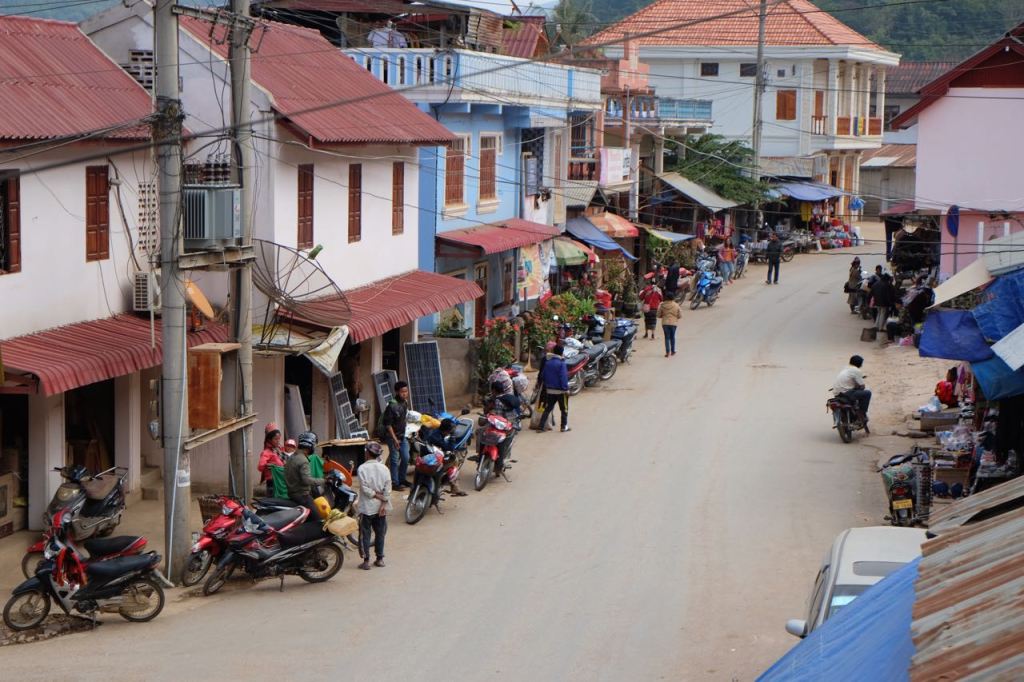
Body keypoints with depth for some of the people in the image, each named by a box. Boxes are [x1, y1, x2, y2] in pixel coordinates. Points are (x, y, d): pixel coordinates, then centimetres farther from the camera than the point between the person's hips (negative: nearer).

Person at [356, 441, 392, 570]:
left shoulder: (362, 468, -12)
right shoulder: (384, 468, -1)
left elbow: (365, 488, -17)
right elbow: (388, 488, -6)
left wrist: (377, 495, -8)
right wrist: (384, 502, -7)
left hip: (366, 507, -4)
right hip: (381, 507, 4)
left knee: (365, 534, 3)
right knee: (380, 533, 14)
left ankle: (366, 560, 1)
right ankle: (380, 559, 18)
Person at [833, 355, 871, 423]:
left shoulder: (846, 369, 18)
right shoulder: (856, 371, -7)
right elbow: (862, 387, -3)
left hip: (836, 394, 10)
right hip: (845, 393, -10)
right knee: (867, 393, -3)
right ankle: (862, 414, 2)